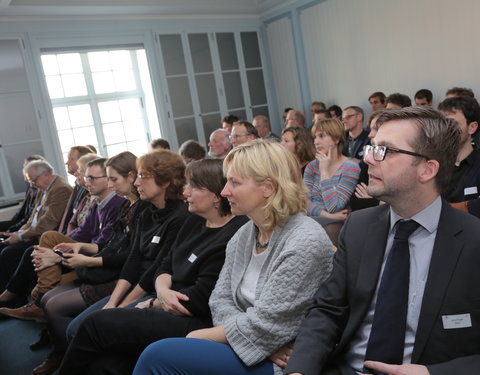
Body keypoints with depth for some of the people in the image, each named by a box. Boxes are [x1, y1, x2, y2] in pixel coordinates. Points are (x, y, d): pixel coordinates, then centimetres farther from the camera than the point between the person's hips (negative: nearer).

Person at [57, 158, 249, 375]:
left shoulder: (236, 236, -17)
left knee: (97, 324, -11)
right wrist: (162, 290, -10)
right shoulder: (195, 221, 12)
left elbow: (200, 298, -19)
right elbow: (165, 266, 13)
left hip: (192, 322, -8)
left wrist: (153, 304, -6)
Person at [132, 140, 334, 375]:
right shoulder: (244, 235, 4)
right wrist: (263, 340, -14)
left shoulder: (305, 242, -20)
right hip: (242, 345, 7)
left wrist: (198, 336, -9)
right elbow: (220, 299, 3)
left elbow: (263, 326, -21)